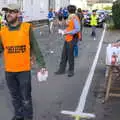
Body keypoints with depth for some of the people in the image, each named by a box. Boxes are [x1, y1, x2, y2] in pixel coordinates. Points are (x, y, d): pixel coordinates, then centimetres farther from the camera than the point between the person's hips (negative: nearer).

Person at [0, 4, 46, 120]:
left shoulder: (27, 28, -8)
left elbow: (35, 48, -4)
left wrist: (41, 64, -3)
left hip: (24, 69, -3)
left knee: (26, 98, 7)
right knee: (15, 96, 20)